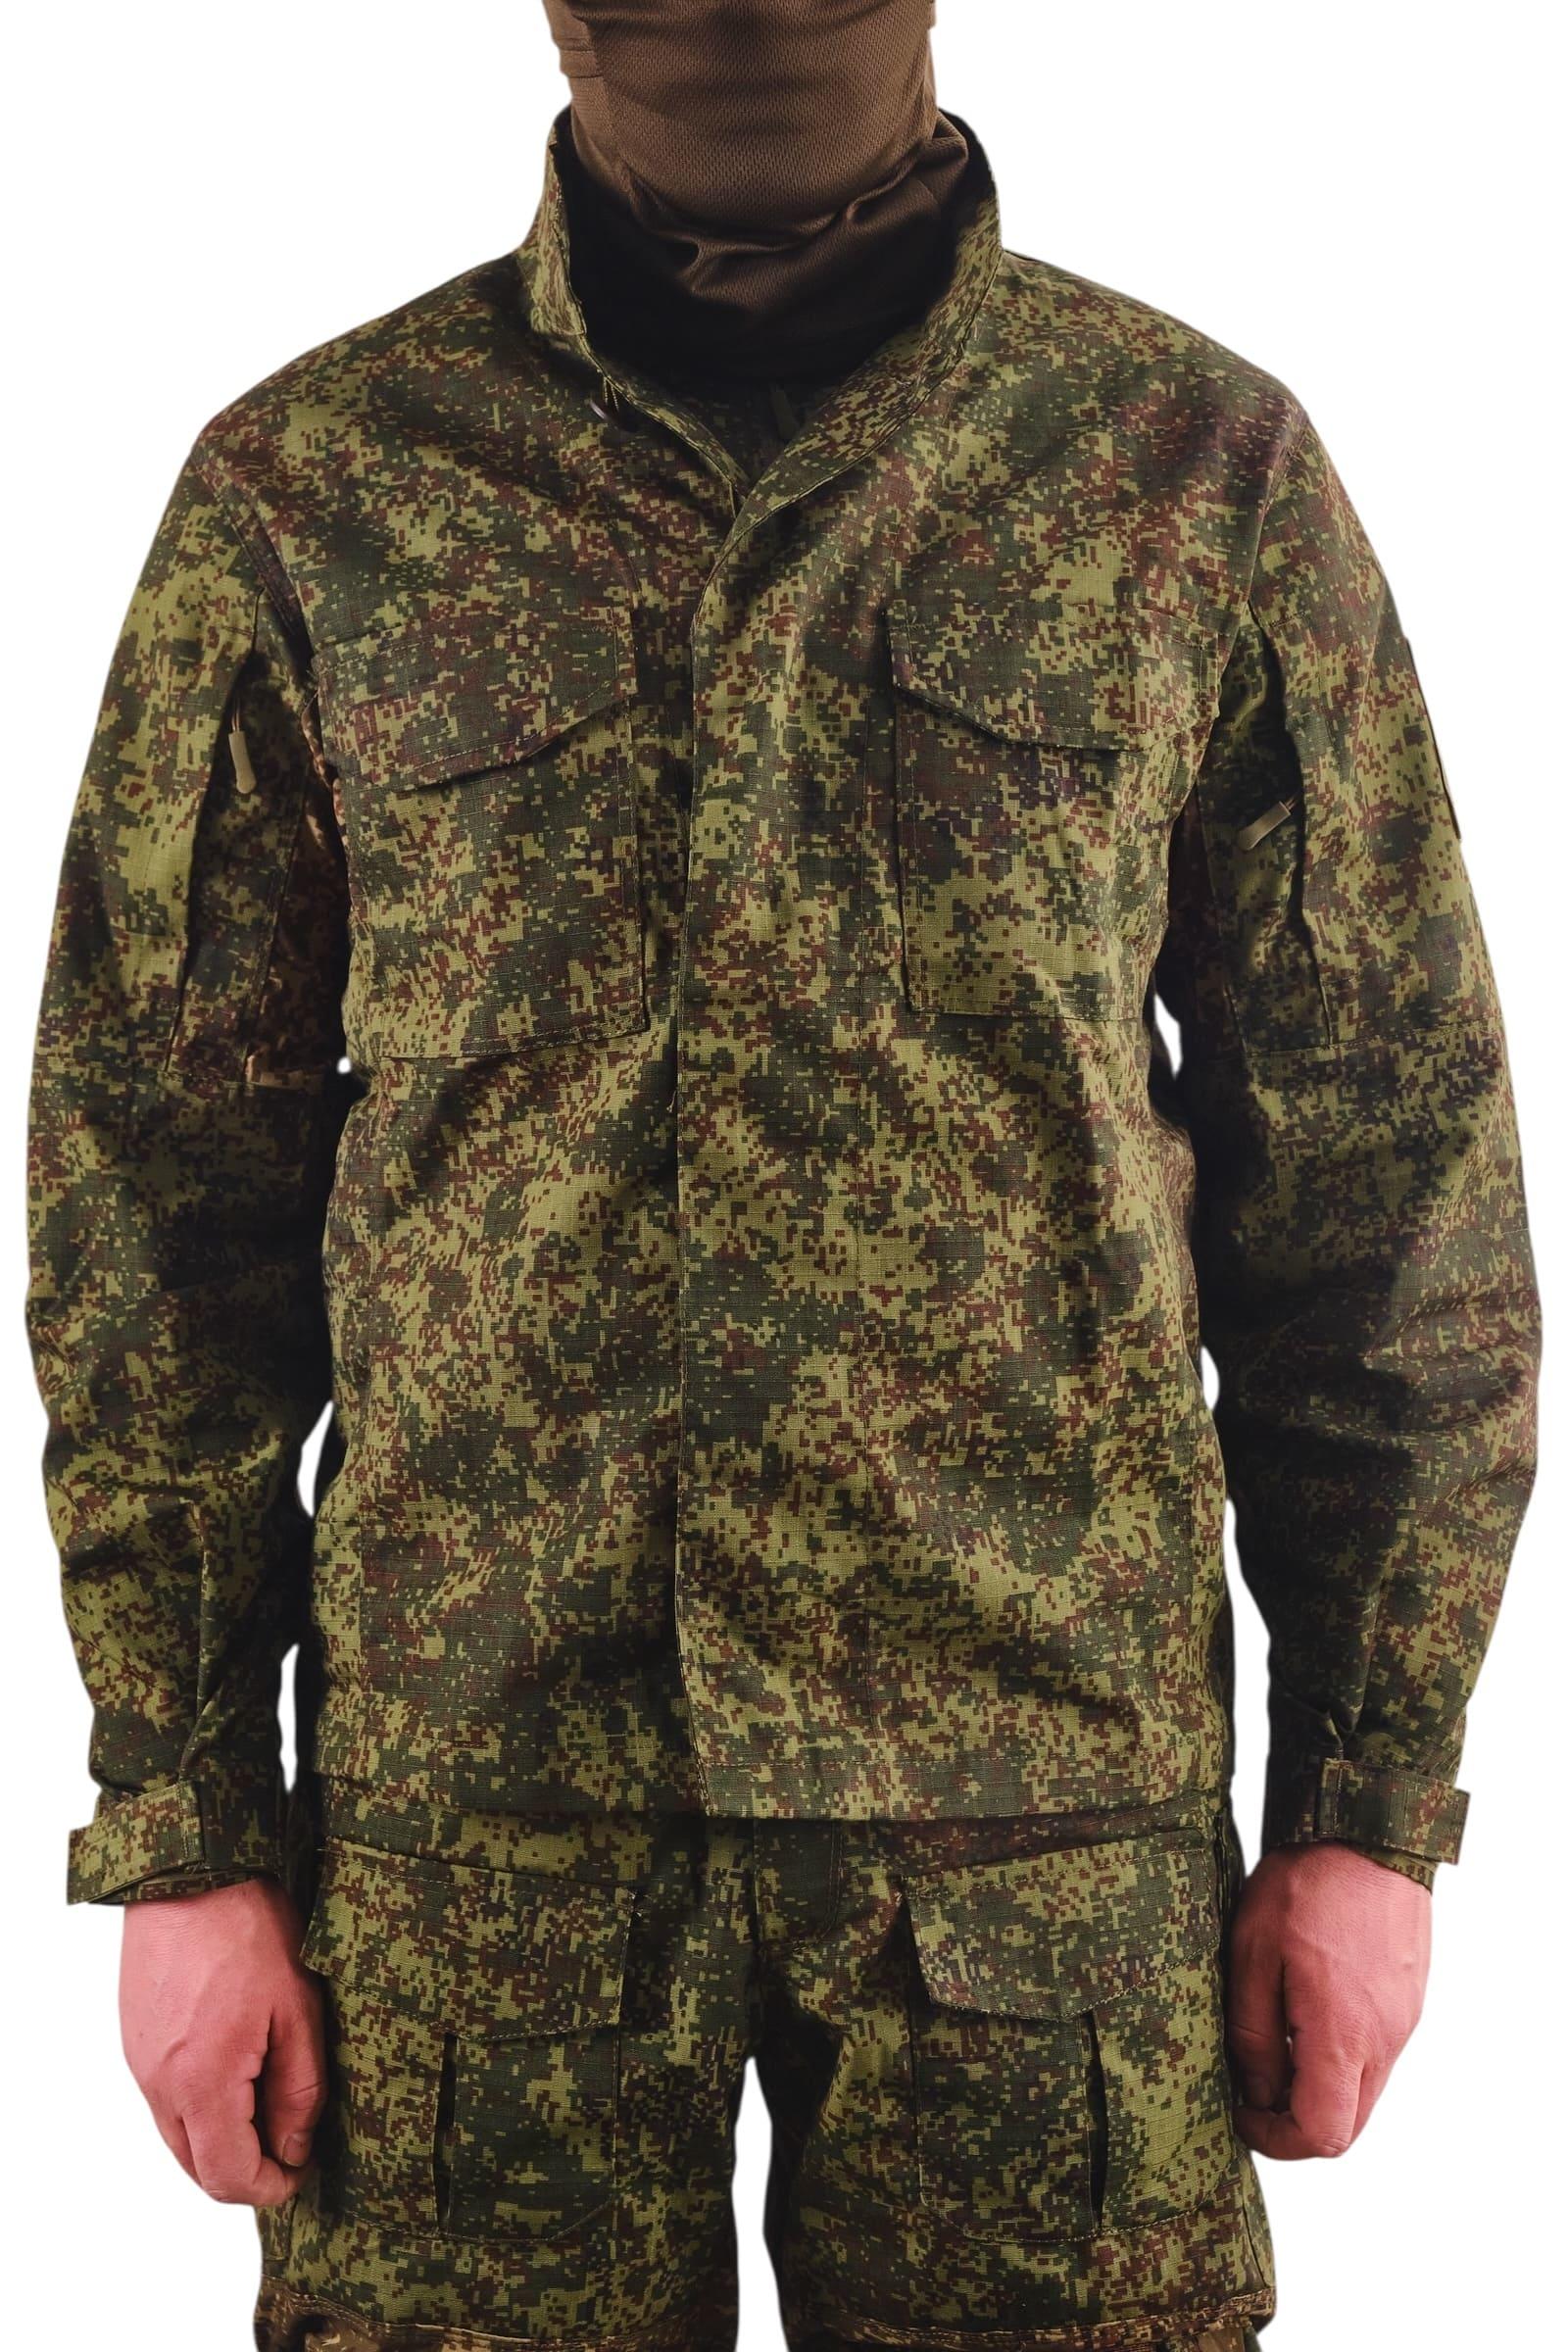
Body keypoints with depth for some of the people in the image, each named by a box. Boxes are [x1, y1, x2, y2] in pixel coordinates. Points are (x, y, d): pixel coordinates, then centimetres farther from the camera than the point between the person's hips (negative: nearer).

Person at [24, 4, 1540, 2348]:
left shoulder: (1209, 470, 1)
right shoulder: (308, 485, 1)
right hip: (469, 1771, 0)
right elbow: (160, 1177, 4)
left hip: (1052, 1780, 0)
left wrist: (1372, 1802, 3)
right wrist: (185, 1830, 1)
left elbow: (1383, 1166, 4)